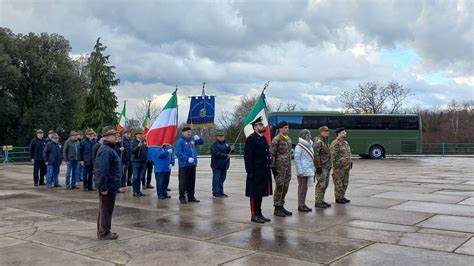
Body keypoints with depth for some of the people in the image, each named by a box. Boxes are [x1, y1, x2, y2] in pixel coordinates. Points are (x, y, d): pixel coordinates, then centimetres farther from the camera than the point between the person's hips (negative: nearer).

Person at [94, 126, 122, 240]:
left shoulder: (108, 149, 14)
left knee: (104, 209, 18)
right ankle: (104, 233, 10)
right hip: (108, 186, -11)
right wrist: (103, 187, -26)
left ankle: (102, 231, 29)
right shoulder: (106, 151, -21)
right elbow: (102, 171, -27)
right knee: (106, 210, 0)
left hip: (109, 185, 11)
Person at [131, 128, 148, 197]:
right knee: (135, 177, -1)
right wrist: (138, 146, -29)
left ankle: (138, 191, 17)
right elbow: (133, 151, -17)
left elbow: (146, 151, 17)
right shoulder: (133, 142, -4)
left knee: (140, 177, 10)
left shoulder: (144, 141, 11)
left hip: (143, 161, 5)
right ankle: (135, 192, 4)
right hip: (136, 161, -5)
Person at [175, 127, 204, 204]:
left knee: (192, 182, 13)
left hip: (193, 164, 7)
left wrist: (198, 138, -4)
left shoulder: (193, 139, 11)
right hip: (184, 165, -7)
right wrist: (187, 159, -24)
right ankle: (182, 198, 6)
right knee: (183, 182, -4)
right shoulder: (180, 141, -9)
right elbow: (178, 153, -17)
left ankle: (191, 197, 23)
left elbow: (202, 142, 19)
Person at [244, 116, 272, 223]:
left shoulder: (264, 138, 16)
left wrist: (268, 169, 15)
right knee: (254, 194, 0)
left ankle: (259, 213, 22)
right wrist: (250, 171, -19)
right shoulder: (251, 139, -10)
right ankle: (254, 215, 7)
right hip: (256, 172, -8)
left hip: (264, 172, 8)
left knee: (261, 193, 14)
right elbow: (247, 156, -15)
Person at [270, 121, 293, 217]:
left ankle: (281, 206, 20)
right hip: (279, 168, -8)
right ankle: (277, 208, 4)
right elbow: (272, 154, -13)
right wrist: (273, 167, -16)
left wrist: (290, 166, 18)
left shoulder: (289, 139, 14)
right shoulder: (276, 139, -11)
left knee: (285, 188, 11)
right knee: (279, 187, -4)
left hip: (287, 167, 8)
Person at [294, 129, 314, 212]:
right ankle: (300, 205, 5)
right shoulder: (299, 146, -12)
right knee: (302, 188, -2)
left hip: (308, 171, 8)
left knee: (305, 188, 13)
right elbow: (297, 159, -14)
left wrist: (313, 169, 13)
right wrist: (300, 171, -17)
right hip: (303, 172, -8)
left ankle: (303, 204, 21)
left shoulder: (309, 145, 12)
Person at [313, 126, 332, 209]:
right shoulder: (318, 142, -15)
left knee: (325, 184, 13)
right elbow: (315, 155, -21)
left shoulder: (326, 141, 16)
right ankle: (318, 202, 0)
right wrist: (318, 167, -23)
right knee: (321, 184, -7)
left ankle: (322, 200, 22)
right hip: (321, 167, -10)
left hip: (327, 167, 10)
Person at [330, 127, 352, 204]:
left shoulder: (346, 143, 16)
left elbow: (349, 154, 22)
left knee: (345, 183, 13)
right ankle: (338, 198, 6)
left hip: (346, 167, 9)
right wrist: (337, 165, -18)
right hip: (339, 168, -9)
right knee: (339, 183, -2)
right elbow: (333, 156, -17)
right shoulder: (335, 143, -13)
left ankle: (342, 196, 23)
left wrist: (350, 163, 16)